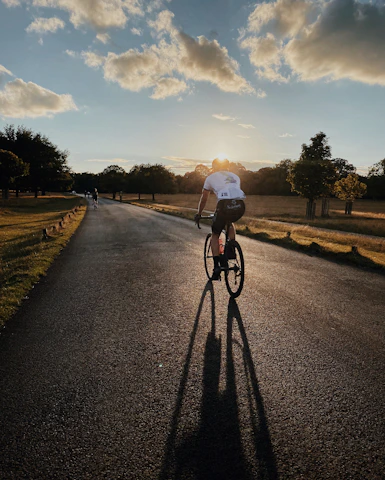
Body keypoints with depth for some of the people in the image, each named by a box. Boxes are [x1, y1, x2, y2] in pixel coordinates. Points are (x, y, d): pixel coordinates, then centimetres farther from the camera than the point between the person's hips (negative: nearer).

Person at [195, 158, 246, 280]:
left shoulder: (211, 177, 26)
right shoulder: (235, 176, 35)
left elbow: (203, 199, 33)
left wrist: (199, 214, 47)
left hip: (225, 204, -3)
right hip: (240, 205, 4)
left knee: (215, 235, 15)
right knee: (230, 222, 38)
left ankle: (217, 266, 6)